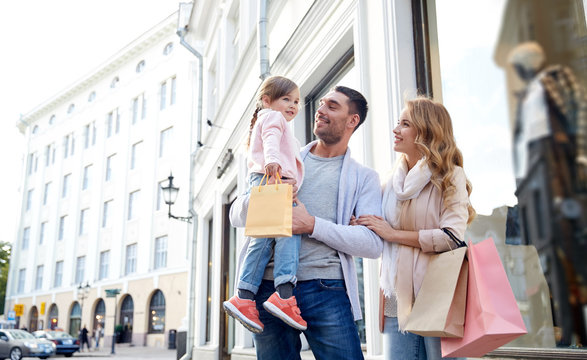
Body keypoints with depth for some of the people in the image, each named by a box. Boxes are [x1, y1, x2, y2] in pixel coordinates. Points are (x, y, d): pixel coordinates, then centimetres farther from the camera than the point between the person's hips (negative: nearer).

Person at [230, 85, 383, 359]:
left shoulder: (364, 177, 10)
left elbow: (373, 244, -5)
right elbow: (237, 215, 14)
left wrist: (313, 225, -14)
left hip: (325, 289, -2)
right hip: (269, 286, 3)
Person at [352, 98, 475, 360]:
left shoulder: (451, 176, -2)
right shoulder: (393, 182, 14)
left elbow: (452, 237, -15)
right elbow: (376, 240, 21)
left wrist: (392, 233, -10)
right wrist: (356, 225, 0)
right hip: (398, 300, 5)